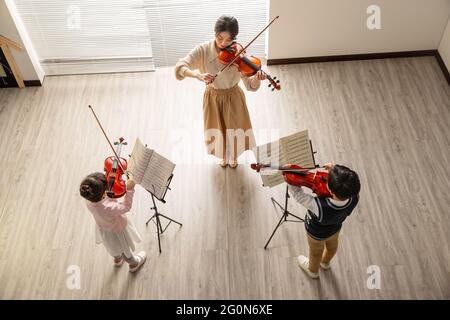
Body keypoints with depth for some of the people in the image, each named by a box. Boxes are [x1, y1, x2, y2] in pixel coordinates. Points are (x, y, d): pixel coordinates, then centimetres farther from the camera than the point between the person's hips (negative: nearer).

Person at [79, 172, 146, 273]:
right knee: (125, 249, 27)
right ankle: (134, 264, 58)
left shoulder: (89, 200, -31)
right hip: (117, 231, -6)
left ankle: (118, 259, 69)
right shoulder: (108, 208, -49)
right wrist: (129, 189, -34)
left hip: (104, 228, 6)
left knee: (114, 246, 38)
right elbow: (126, 207, -33)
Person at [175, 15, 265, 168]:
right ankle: (223, 155, 51)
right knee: (218, 131, 19)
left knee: (234, 131, 18)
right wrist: (198, 74, -46)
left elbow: (250, 84, -22)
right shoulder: (203, 50, -19)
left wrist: (256, 79, -46)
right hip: (213, 98, 0)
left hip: (233, 98, 0)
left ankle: (233, 156, 51)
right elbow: (179, 67, -28)